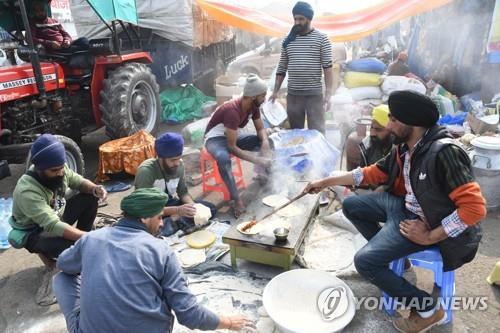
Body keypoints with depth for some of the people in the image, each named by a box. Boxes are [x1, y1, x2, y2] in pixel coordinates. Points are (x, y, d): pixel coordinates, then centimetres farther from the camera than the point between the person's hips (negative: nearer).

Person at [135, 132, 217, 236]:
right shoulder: (146, 171, -28)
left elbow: (183, 192, -1)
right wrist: (178, 210, -39)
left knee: (210, 208, -8)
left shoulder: (179, 165, -11)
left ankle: (174, 220, -20)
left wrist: (193, 206, -23)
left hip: (169, 203, 6)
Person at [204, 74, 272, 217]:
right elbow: (232, 147, -35)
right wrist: (257, 160, -37)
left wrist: (265, 142, -23)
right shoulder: (232, 111, -34)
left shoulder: (253, 106, -10)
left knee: (268, 143, -11)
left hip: (235, 136, 7)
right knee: (223, 158, -42)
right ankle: (237, 200, -32)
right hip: (215, 139, -7)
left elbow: (261, 129, 1)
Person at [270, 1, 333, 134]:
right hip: (293, 94, 3)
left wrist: (328, 93, -13)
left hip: (314, 94, -3)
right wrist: (275, 91, 8)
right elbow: (282, 67, 13)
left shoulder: (321, 38, -1)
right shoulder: (288, 40, 9)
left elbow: (327, 67, -5)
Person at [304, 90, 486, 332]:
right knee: (351, 205, 13)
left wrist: (429, 237, -22)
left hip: (422, 220, -8)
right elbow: (373, 173, 7)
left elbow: (475, 207, -29)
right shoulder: (404, 147, -5)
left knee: (365, 261, -14)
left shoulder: (444, 152, -30)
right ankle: (388, 250, 22)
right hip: (404, 204, 8)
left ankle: (427, 310, 2)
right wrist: (326, 182, 6)